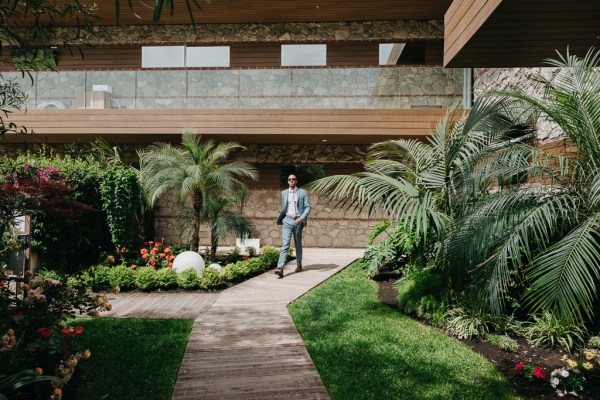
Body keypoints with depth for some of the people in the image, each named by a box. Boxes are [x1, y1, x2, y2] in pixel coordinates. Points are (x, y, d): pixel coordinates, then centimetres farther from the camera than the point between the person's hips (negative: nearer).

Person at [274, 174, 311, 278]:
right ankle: (280, 268, -20)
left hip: (298, 221, -1)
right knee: (285, 244, -11)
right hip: (287, 220, 1)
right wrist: (281, 219, 21)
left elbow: (307, 207, -2)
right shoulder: (284, 193, 10)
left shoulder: (303, 192, 2)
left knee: (298, 244, 11)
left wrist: (301, 218, -16)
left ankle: (299, 265, 28)